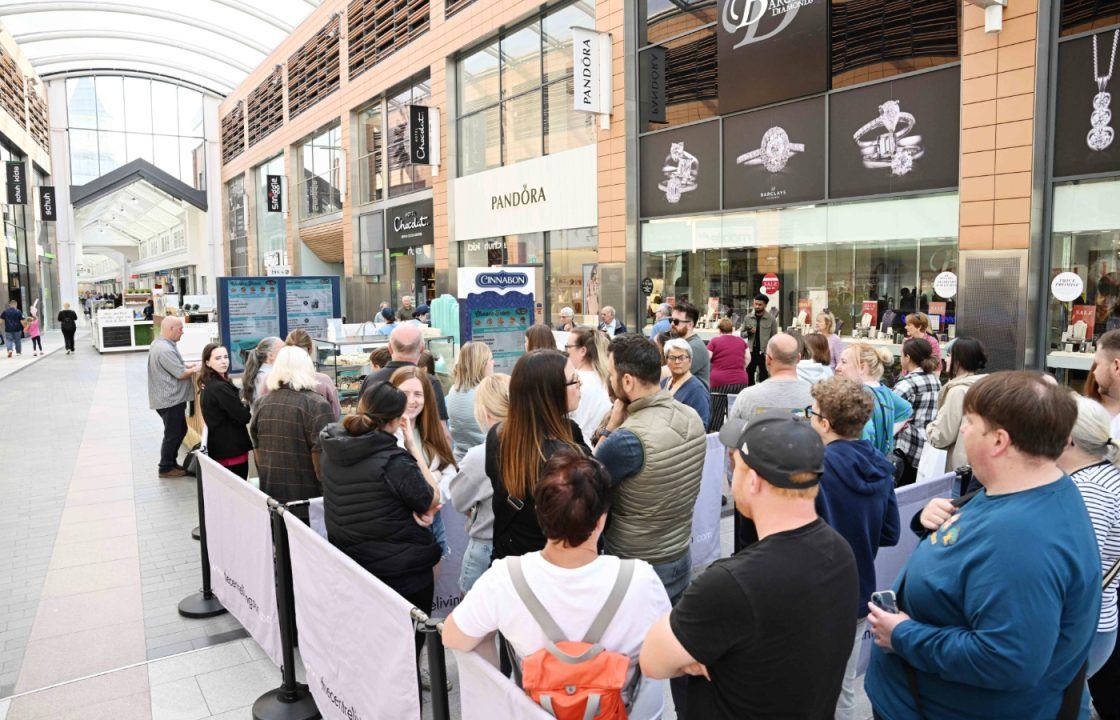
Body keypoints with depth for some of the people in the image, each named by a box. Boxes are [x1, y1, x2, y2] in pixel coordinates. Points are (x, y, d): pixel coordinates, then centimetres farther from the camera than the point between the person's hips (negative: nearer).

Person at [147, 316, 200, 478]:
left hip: (169, 398, 10)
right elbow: (181, 374, -22)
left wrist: (189, 366, 5)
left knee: (180, 430, 20)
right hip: (171, 400, -10)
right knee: (172, 435, 3)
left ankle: (171, 462, 31)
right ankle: (166, 468, 15)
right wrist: (195, 370, -5)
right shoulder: (165, 350, -25)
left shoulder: (158, 344, 9)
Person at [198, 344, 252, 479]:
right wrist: (247, 406, 1)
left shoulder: (208, 385, 9)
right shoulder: (220, 388, -20)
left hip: (218, 447, 9)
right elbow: (244, 417, -18)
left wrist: (241, 405, -3)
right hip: (232, 450, -9)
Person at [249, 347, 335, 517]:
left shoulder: (263, 402, 5)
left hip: (271, 496, 5)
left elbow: (257, 446, 14)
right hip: (306, 498, -5)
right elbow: (321, 456, -17)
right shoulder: (317, 405, -14)